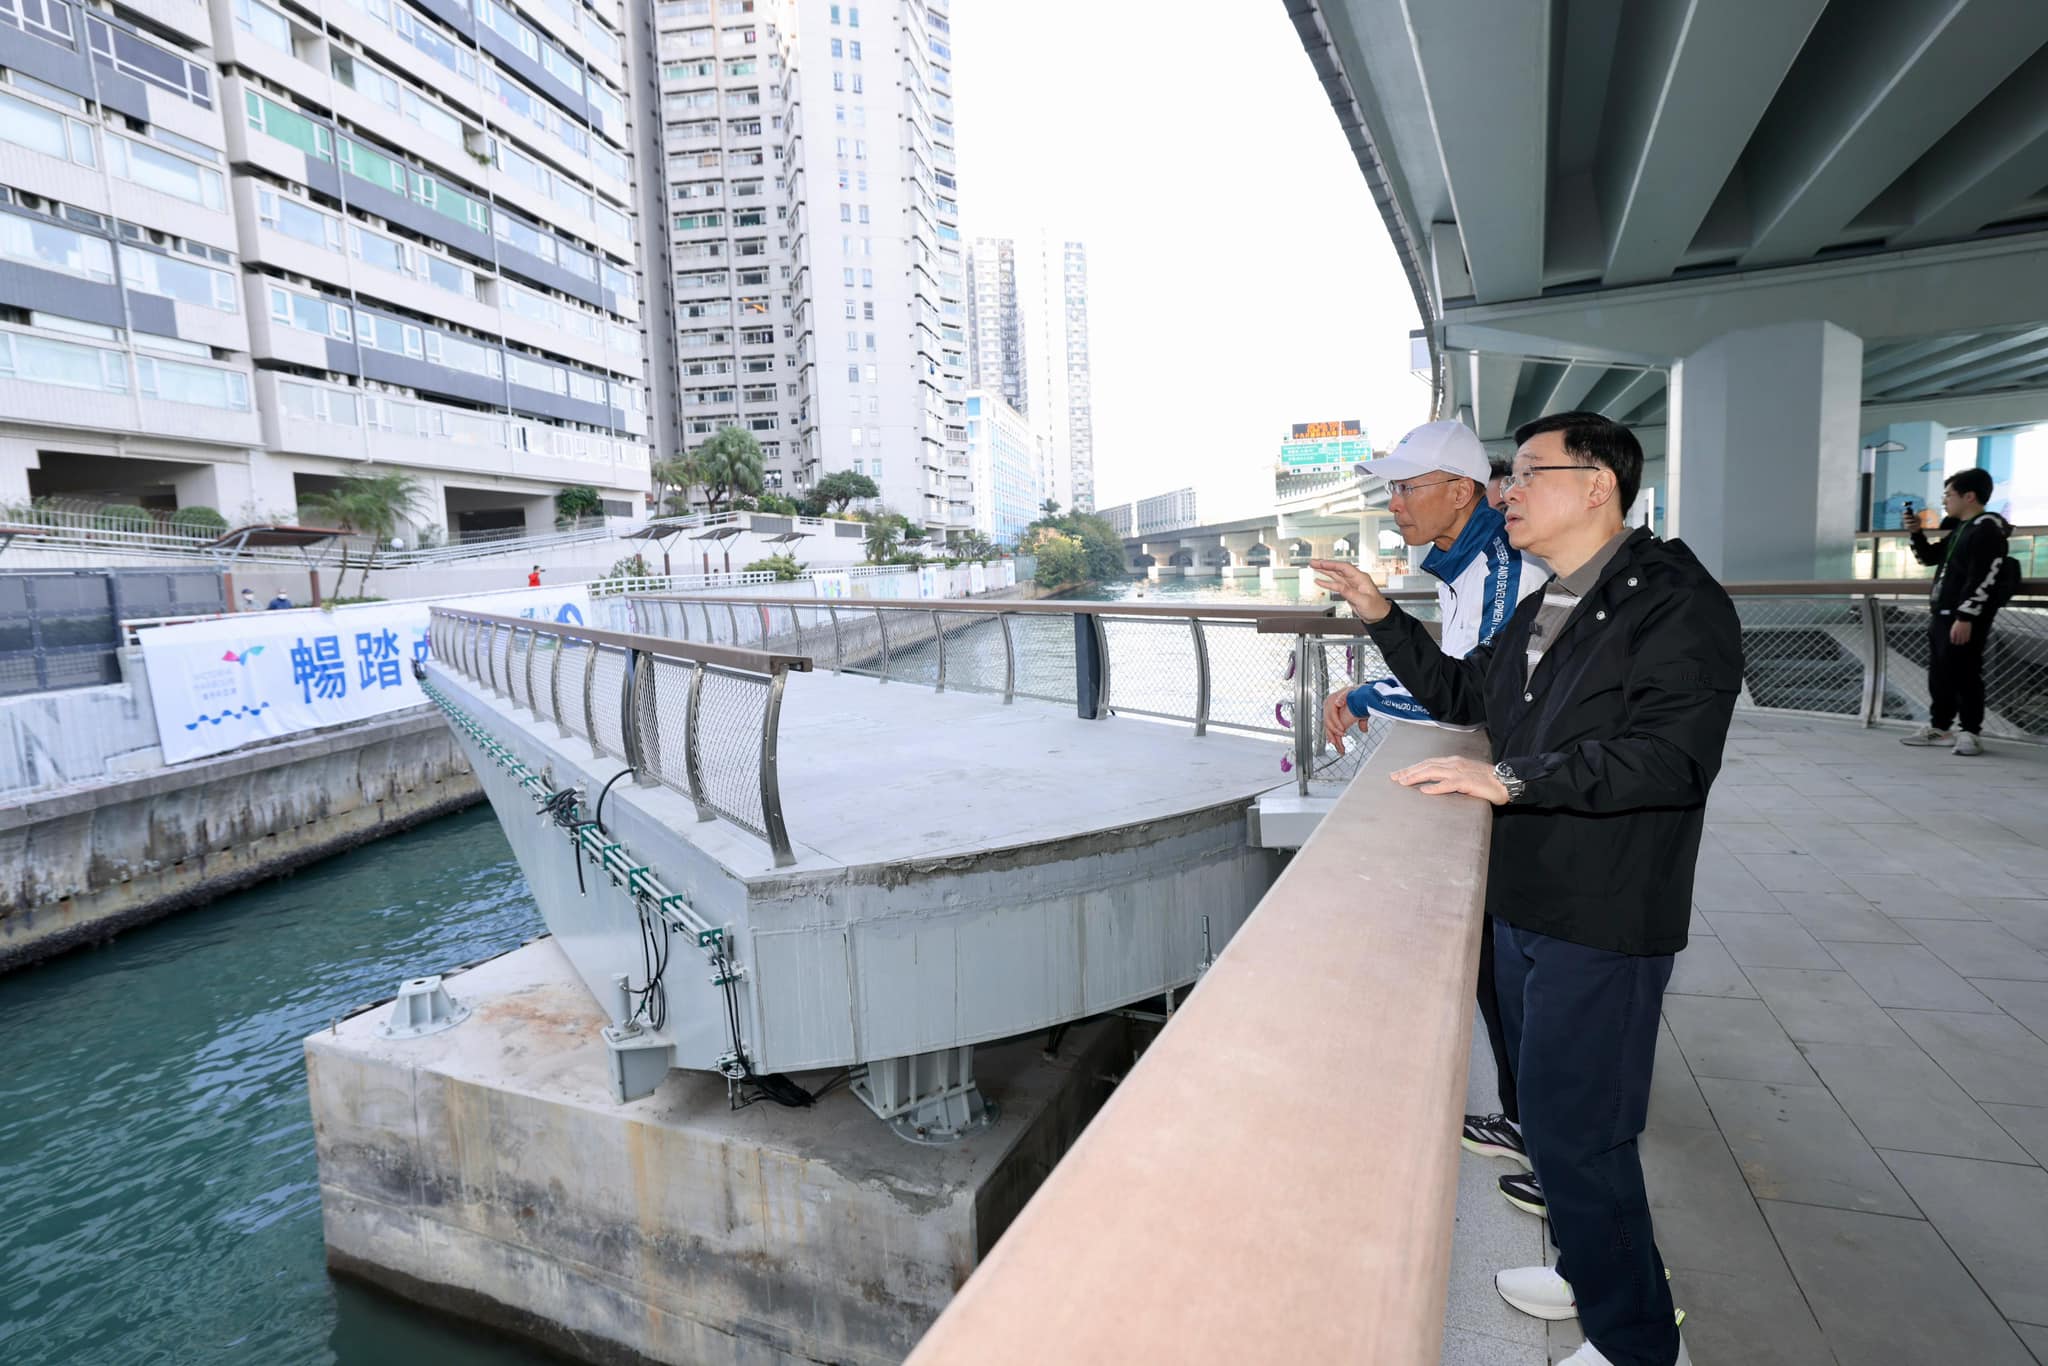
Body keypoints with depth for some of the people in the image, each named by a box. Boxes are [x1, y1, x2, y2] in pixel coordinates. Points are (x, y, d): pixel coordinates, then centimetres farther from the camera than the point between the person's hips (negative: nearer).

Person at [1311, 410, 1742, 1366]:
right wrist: (1381, 618, 12)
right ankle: (1589, 1273, 44)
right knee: (1547, 1109, 22)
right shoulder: (1543, 609, 12)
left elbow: (1671, 758, -28)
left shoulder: (1677, 604, -16)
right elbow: (1461, 693, 22)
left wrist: (1511, 778, -30)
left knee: (1574, 1130, 1)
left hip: (1604, 926, -9)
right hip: (1523, 907, 9)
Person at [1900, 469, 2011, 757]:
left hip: (1965, 618, -10)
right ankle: (1938, 727, 21)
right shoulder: (1960, 529, 17)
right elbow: (1929, 557, 30)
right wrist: (1917, 532, 13)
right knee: (1939, 674, 13)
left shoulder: (1987, 530, -13)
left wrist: (1965, 618, -25)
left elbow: (1981, 580, -20)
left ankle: (1969, 732, 1)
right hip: (1941, 615, 10)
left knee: (1964, 674, -6)